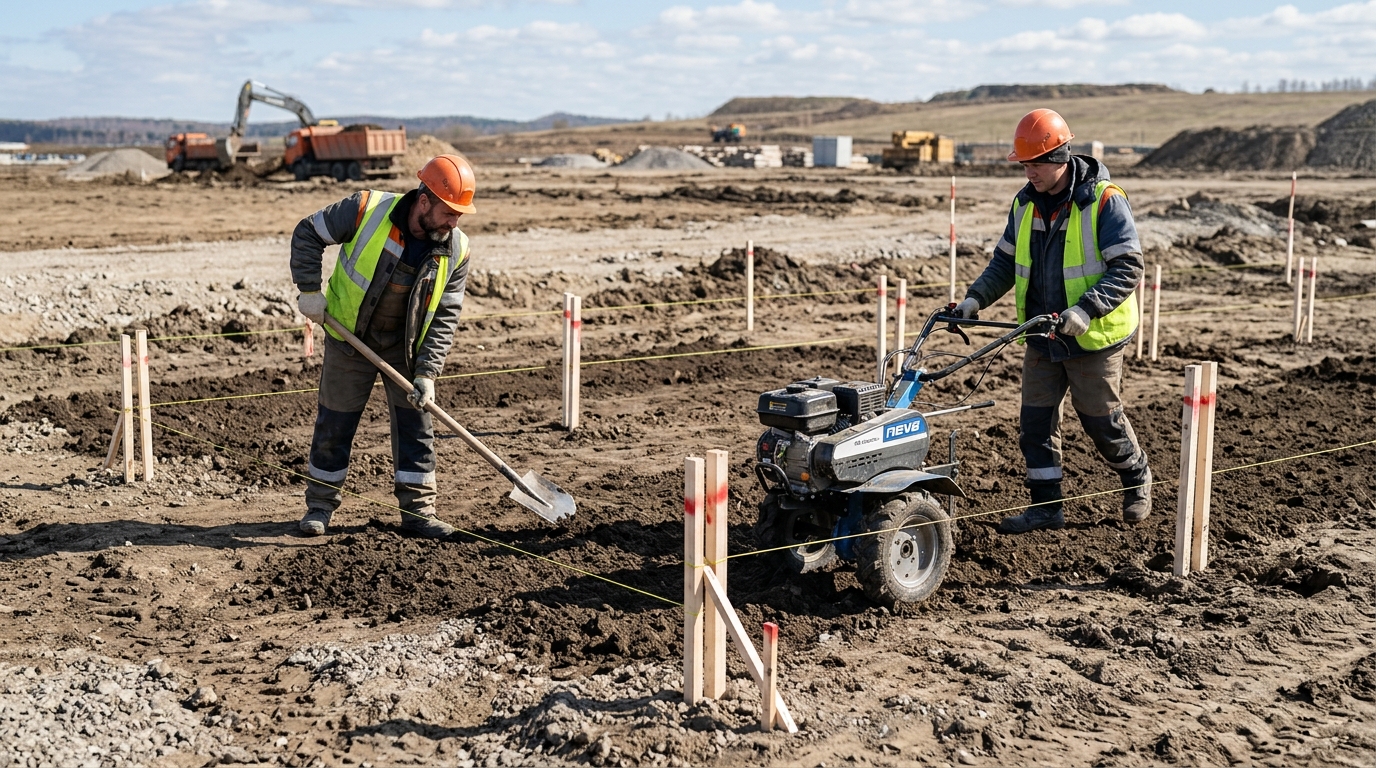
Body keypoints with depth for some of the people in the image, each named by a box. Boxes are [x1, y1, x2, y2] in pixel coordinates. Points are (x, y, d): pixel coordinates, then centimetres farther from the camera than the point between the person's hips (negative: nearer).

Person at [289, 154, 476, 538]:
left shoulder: (456, 250, -14)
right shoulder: (367, 210, -23)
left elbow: (445, 315, -9)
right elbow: (308, 233, -10)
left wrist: (427, 372, -17)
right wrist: (310, 290, -16)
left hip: (406, 347, 2)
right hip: (349, 337, -2)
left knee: (415, 423, 3)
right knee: (334, 423, 7)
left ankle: (418, 510, 14)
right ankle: (320, 504, 23)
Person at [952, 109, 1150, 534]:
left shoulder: (1104, 201, -15)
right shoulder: (1025, 204, 5)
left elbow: (1127, 268, -17)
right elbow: (1005, 262, 13)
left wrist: (1086, 309, -29)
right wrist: (976, 298, -3)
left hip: (1093, 339, -6)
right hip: (1041, 339, 6)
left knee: (1102, 421, 6)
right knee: (1035, 421, 4)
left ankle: (1137, 477, 34)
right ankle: (1047, 505, 15)